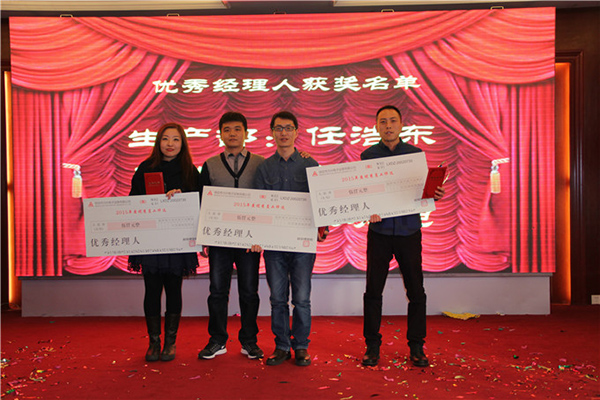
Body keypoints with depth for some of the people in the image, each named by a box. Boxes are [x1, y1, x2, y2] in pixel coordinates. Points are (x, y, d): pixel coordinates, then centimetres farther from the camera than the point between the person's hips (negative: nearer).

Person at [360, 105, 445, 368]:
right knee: (373, 290, 2)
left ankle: (416, 347, 18)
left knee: (416, 291, 3)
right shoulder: (368, 155, 5)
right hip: (379, 231, 0)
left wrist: (435, 195, -15)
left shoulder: (416, 154, 7)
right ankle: (372, 346, 16)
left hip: (409, 230, 1)